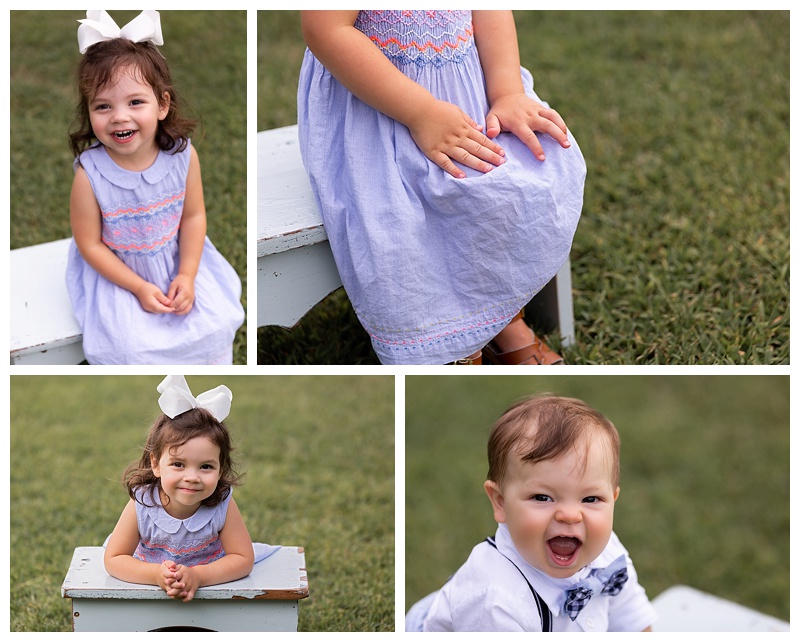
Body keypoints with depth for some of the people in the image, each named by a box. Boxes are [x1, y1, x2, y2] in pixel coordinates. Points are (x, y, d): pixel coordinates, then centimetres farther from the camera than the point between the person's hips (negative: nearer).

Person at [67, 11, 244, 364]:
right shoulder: (90, 175, -25)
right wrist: (140, 288, -17)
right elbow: (90, 244, -16)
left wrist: (187, 276, -12)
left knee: (216, 322, -3)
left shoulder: (183, 154, -18)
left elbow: (193, 216, -5)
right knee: (130, 345, -16)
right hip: (117, 273, -3)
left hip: (177, 261, 3)